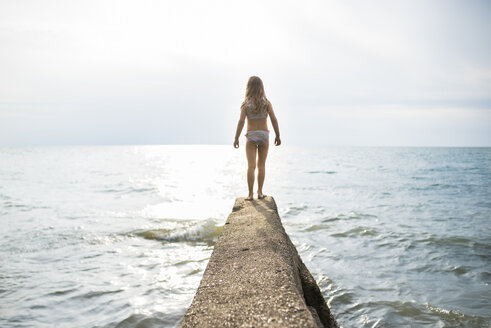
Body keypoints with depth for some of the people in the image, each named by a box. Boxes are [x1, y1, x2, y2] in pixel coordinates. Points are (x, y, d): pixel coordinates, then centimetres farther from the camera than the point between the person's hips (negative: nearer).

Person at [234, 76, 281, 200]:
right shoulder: (266, 102, -2)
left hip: (251, 135, -1)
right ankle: (260, 192, 11)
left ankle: (250, 194, -2)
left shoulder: (246, 104, -5)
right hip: (264, 135, 1)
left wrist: (236, 138, -7)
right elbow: (274, 119, -5)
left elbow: (241, 121, -12)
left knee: (251, 166, 0)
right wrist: (277, 136, 3)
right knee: (261, 165, 11)